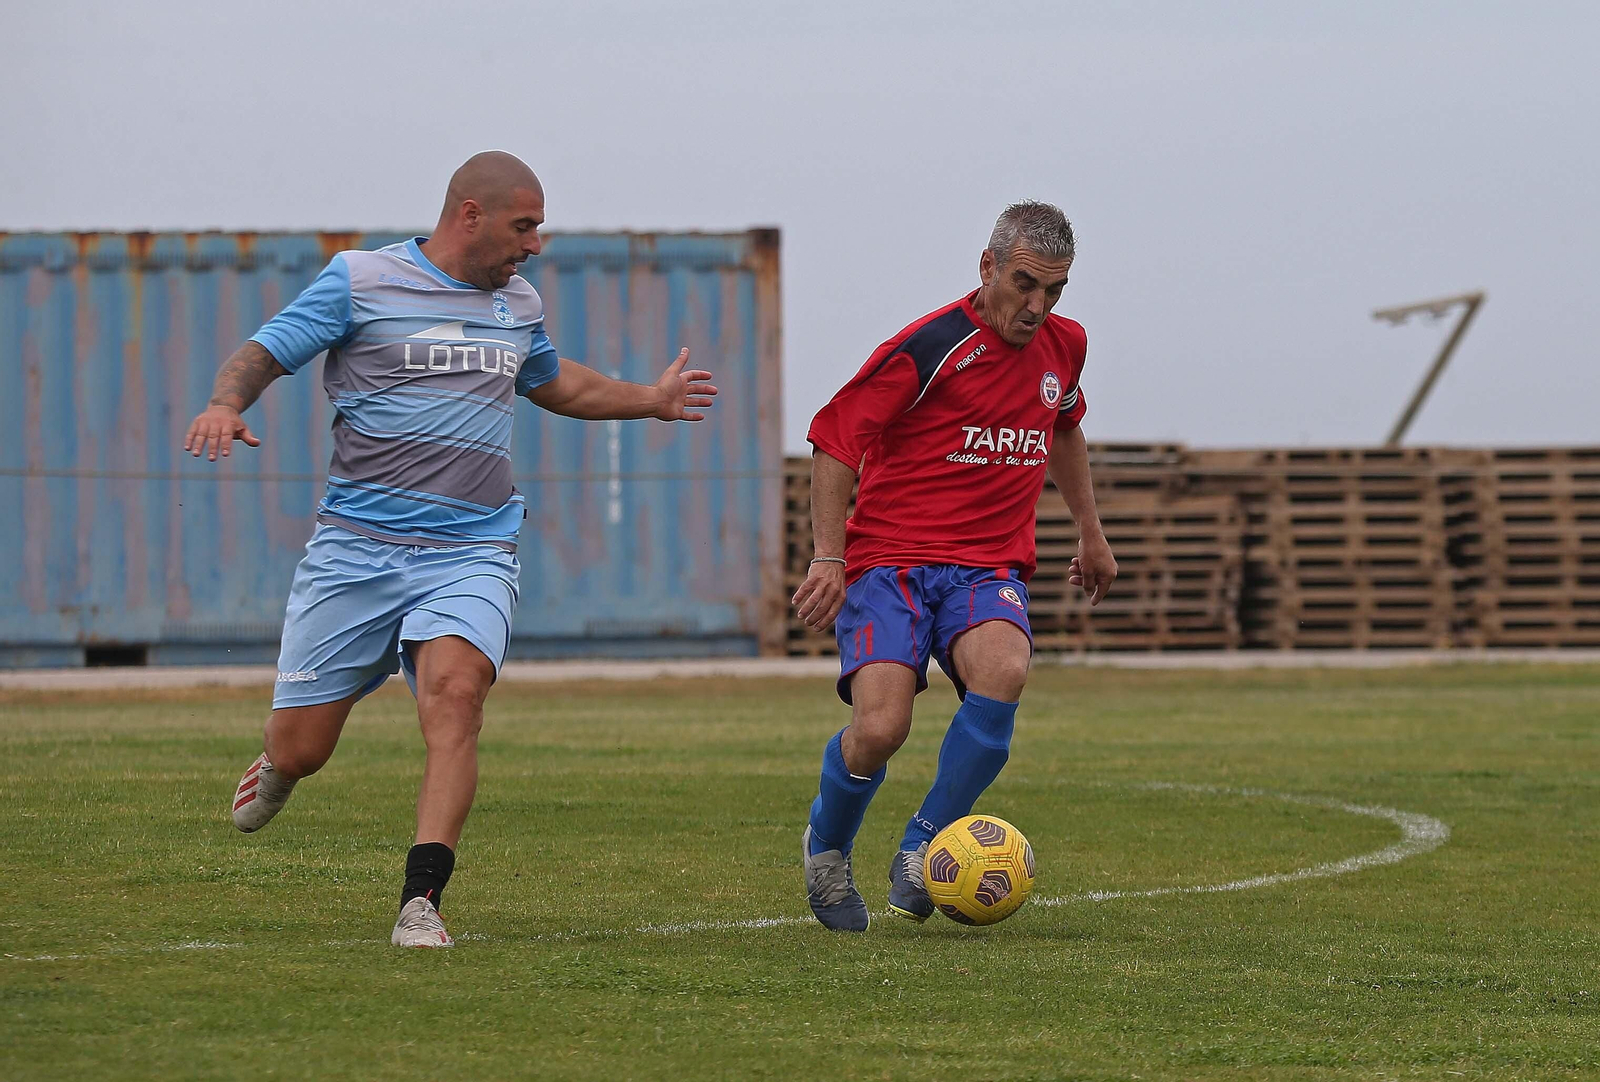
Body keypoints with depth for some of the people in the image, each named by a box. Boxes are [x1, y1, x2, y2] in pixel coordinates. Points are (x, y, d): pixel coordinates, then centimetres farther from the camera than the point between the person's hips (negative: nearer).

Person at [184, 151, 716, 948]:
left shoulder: (519, 304, 17)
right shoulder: (359, 281, 1)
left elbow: (552, 382, 38)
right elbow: (264, 352, -1)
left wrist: (651, 400, 35)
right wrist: (227, 402, -21)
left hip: (472, 554, 3)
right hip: (356, 546, -2)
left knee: (455, 693, -27)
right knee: (300, 748, 0)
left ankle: (421, 899, -30)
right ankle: (276, 770, 40)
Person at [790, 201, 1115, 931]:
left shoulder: (1063, 346, 10)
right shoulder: (928, 350, -11)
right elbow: (834, 439, -6)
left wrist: (1090, 533, 36)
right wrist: (829, 557, -13)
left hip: (990, 568, 4)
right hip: (890, 560, -4)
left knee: (1002, 673, -31)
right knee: (881, 727, -25)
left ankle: (921, 850, -14)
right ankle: (826, 845, 10)